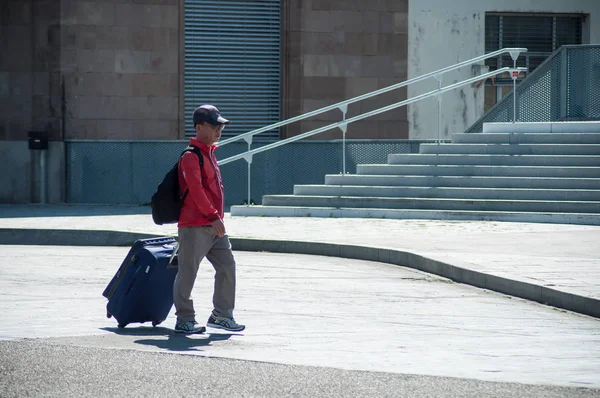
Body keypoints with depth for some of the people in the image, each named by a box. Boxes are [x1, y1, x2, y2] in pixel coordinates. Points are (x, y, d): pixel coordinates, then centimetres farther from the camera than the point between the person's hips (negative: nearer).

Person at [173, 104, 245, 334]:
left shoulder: (209, 153, 18)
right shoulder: (191, 156, -12)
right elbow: (195, 189, -20)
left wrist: (217, 217, 17)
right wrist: (213, 217, -23)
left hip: (214, 226, 9)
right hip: (194, 226, -9)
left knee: (227, 265, 6)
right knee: (188, 272, -1)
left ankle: (221, 315, 14)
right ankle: (184, 321, 5)